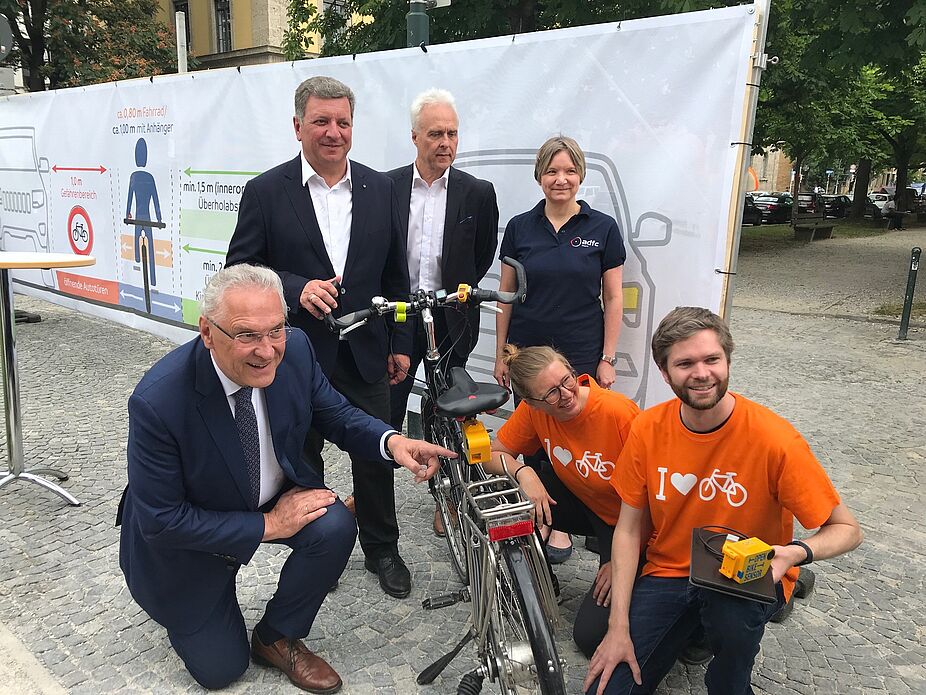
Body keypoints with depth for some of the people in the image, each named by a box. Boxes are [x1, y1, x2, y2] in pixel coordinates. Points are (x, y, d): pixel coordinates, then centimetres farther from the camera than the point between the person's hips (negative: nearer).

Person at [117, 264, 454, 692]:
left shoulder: (294, 349, -23)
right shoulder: (157, 401, -35)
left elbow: (335, 414, -7)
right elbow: (160, 521, -27)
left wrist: (392, 441, -27)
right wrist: (268, 526, -27)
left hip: (275, 495, 4)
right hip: (184, 538, -3)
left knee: (335, 527, -26)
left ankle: (276, 637, 2)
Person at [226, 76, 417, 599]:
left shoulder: (380, 189, 2)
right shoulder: (266, 192, -6)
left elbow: (396, 275, 7)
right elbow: (241, 268, -6)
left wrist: (401, 343, 6)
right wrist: (297, 288, -23)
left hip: (366, 355, 2)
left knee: (376, 454, 12)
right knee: (302, 460, 15)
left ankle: (382, 549, 34)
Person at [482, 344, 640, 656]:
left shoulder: (620, 413, -31)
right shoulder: (533, 408, -18)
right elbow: (493, 455, -5)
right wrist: (523, 472, -28)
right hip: (580, 501, 5)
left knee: (590, 636, -13)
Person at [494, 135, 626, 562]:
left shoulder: (602, 228, -1)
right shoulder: (520, 227, 3)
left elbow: (613, 298, 0)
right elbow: (506, 295, 6)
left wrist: (607, 358, -3)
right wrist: (500, 354, 5)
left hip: (581, 355, -2)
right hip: (528, 351, 2)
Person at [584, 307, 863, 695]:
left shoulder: (774, 439, -21)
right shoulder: (648, 429, -12)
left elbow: (847, 530, -10)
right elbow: (629, 529, -5)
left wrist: (795, 554, -33)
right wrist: (619, 627, -10)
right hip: (667, 572, 2)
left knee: (731, 615, -36)